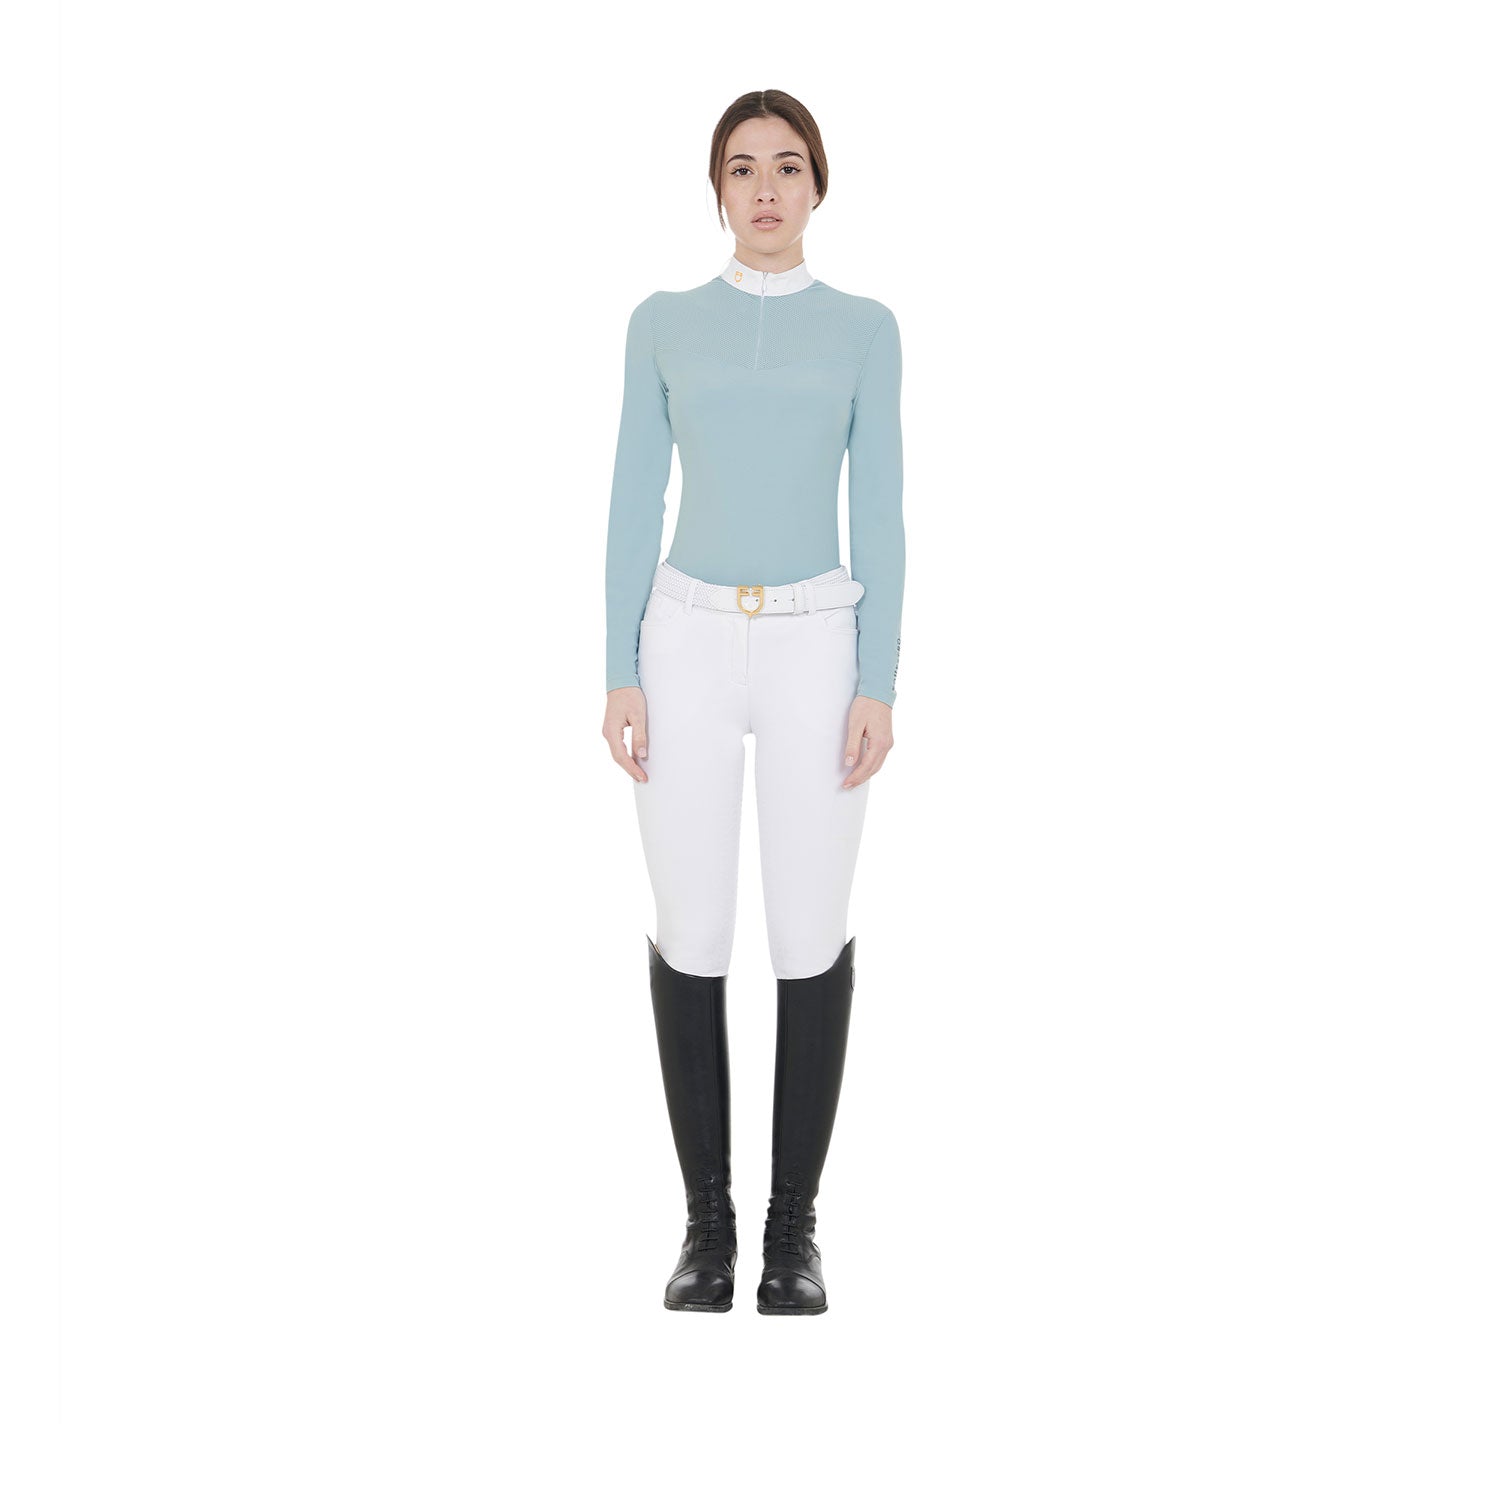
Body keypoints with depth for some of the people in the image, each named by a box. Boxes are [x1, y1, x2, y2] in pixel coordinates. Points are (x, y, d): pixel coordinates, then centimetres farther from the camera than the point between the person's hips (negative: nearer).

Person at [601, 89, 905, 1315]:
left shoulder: (863, 330, 7)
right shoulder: (663, 325, 8)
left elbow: (879, 515, 2)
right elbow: (635, 505, 5)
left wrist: (880, 684, -6)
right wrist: (620, 673, -3)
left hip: (816, 649, 0)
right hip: (688, 646, 1)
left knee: (812, 939, 0)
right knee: (691, 938, 1)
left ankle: (796, 1218, 16)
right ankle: (708, 1218, 16)